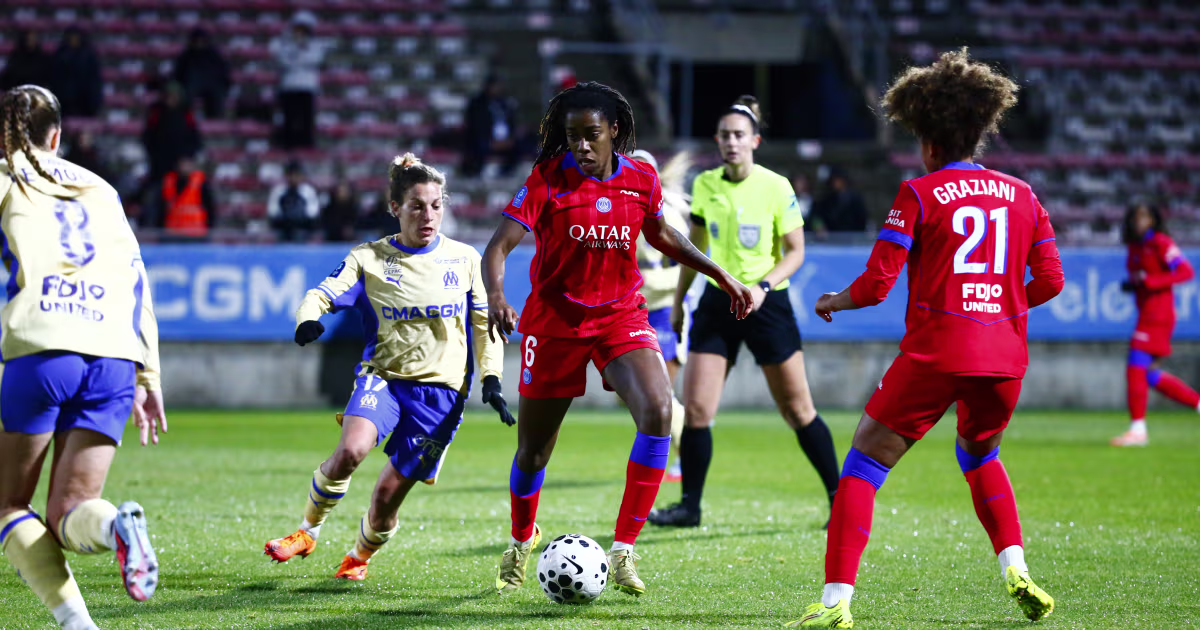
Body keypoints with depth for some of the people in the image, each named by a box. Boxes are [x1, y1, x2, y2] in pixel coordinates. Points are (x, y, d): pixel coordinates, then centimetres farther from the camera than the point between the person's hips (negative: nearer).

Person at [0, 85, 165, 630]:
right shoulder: (99, 189, 26)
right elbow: (137, 282, 22)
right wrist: (148, 379, 23)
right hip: (115, 359, 4)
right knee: (65, 513, 8)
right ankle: (112, 525, -29)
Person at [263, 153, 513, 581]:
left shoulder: (464, 259, 8)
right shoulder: (369, 258, 3)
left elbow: (484, 324, 15)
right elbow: (322, 294, -7)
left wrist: (491, 380, 5)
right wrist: (308, 319, -30)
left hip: (441, 389, 1)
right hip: (383, 375, -1)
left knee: (388, 494, -3)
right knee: (351, 450, -31)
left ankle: (360, 556, 30)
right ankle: (308, 532, -6)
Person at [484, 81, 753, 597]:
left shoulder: (641, 179, -3)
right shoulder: (548, 179, -13)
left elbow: (662, 236, 17)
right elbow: (498, 247, -19)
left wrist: (720, 275, 14)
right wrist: (496, 298, -38)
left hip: (621, 316, 2)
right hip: (554, 319, -2)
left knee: (658, 411, -24)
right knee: (533, 451, 8)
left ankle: (623, 551, -16)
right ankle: (522, 540, 41)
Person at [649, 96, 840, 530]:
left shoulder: (776, 188, -10)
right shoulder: (704, 185, 2)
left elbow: (795, 252, -6)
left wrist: (763, 286, -21)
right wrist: (678, 300, 19)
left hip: (767, 303, -3)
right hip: (718, 301, 3)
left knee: (798, 411, 3)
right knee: (695, 408, -5)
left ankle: (839, 498, 16)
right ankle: (689, 506, 6)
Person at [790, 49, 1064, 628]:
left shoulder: (919, 194, -2)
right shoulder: (1021, 195, 11)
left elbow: (876, 285, -7)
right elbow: (1050, 281, 10)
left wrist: (833, 302, 13)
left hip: (935, 355, -5)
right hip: (1005, 356, 5)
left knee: (864, 463, 3)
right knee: (980, 455, 31)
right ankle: (1016, 573, 15)